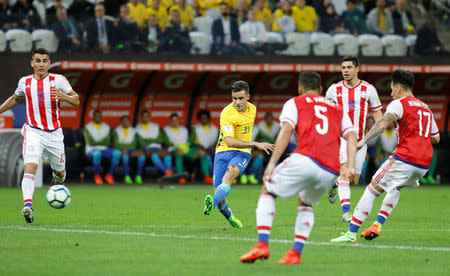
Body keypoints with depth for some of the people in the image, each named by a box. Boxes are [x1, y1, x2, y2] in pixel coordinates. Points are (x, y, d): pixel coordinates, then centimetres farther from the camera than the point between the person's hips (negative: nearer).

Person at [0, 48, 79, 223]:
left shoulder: (58, 80, 0)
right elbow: (15, 98, 27)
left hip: (54, 133, 1)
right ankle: (27, 205, -35)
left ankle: (57, 183, 50)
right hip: (33, 132, -1)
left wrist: (63, 96, -22)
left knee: (60, 172, 13)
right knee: (30, 167, -23)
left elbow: (76, 101, -2)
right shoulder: (25, 82, 6)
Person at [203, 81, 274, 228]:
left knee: (229, 174, -34)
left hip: (242, 153, 2)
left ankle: (212, 203, -54)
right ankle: (229, 216, 24)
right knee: (221, 199, -10)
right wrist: (255, 144, -30)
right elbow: (229, 141, -25)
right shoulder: (227, 113, -14)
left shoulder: (252, 109, 6)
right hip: (224, 151, -2)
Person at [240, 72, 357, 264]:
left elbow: (286, 130, -1)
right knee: (305, 204, 29)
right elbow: (351, 136, 14)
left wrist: (272, 163, -6)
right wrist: (350, 165, 2)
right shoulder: (337, 109, 30)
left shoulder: (295, 103, 17)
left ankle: (262, 245, -4)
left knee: (267, 192, 13)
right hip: (330, 172, 4)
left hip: (305, 159, -4)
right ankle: (296, 253, 13)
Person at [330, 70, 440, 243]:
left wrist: (364, 140, -28)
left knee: (372, 190, -1)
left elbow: (384, 122, -20)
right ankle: (377, 225, 21)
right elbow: (435, 138, 30)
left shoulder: (399, 104, 0)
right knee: (395, 187, 32)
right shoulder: (426, 108, 23)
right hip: (424, 163, 7)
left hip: (404, 159, -7)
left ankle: (351, 233, -8)